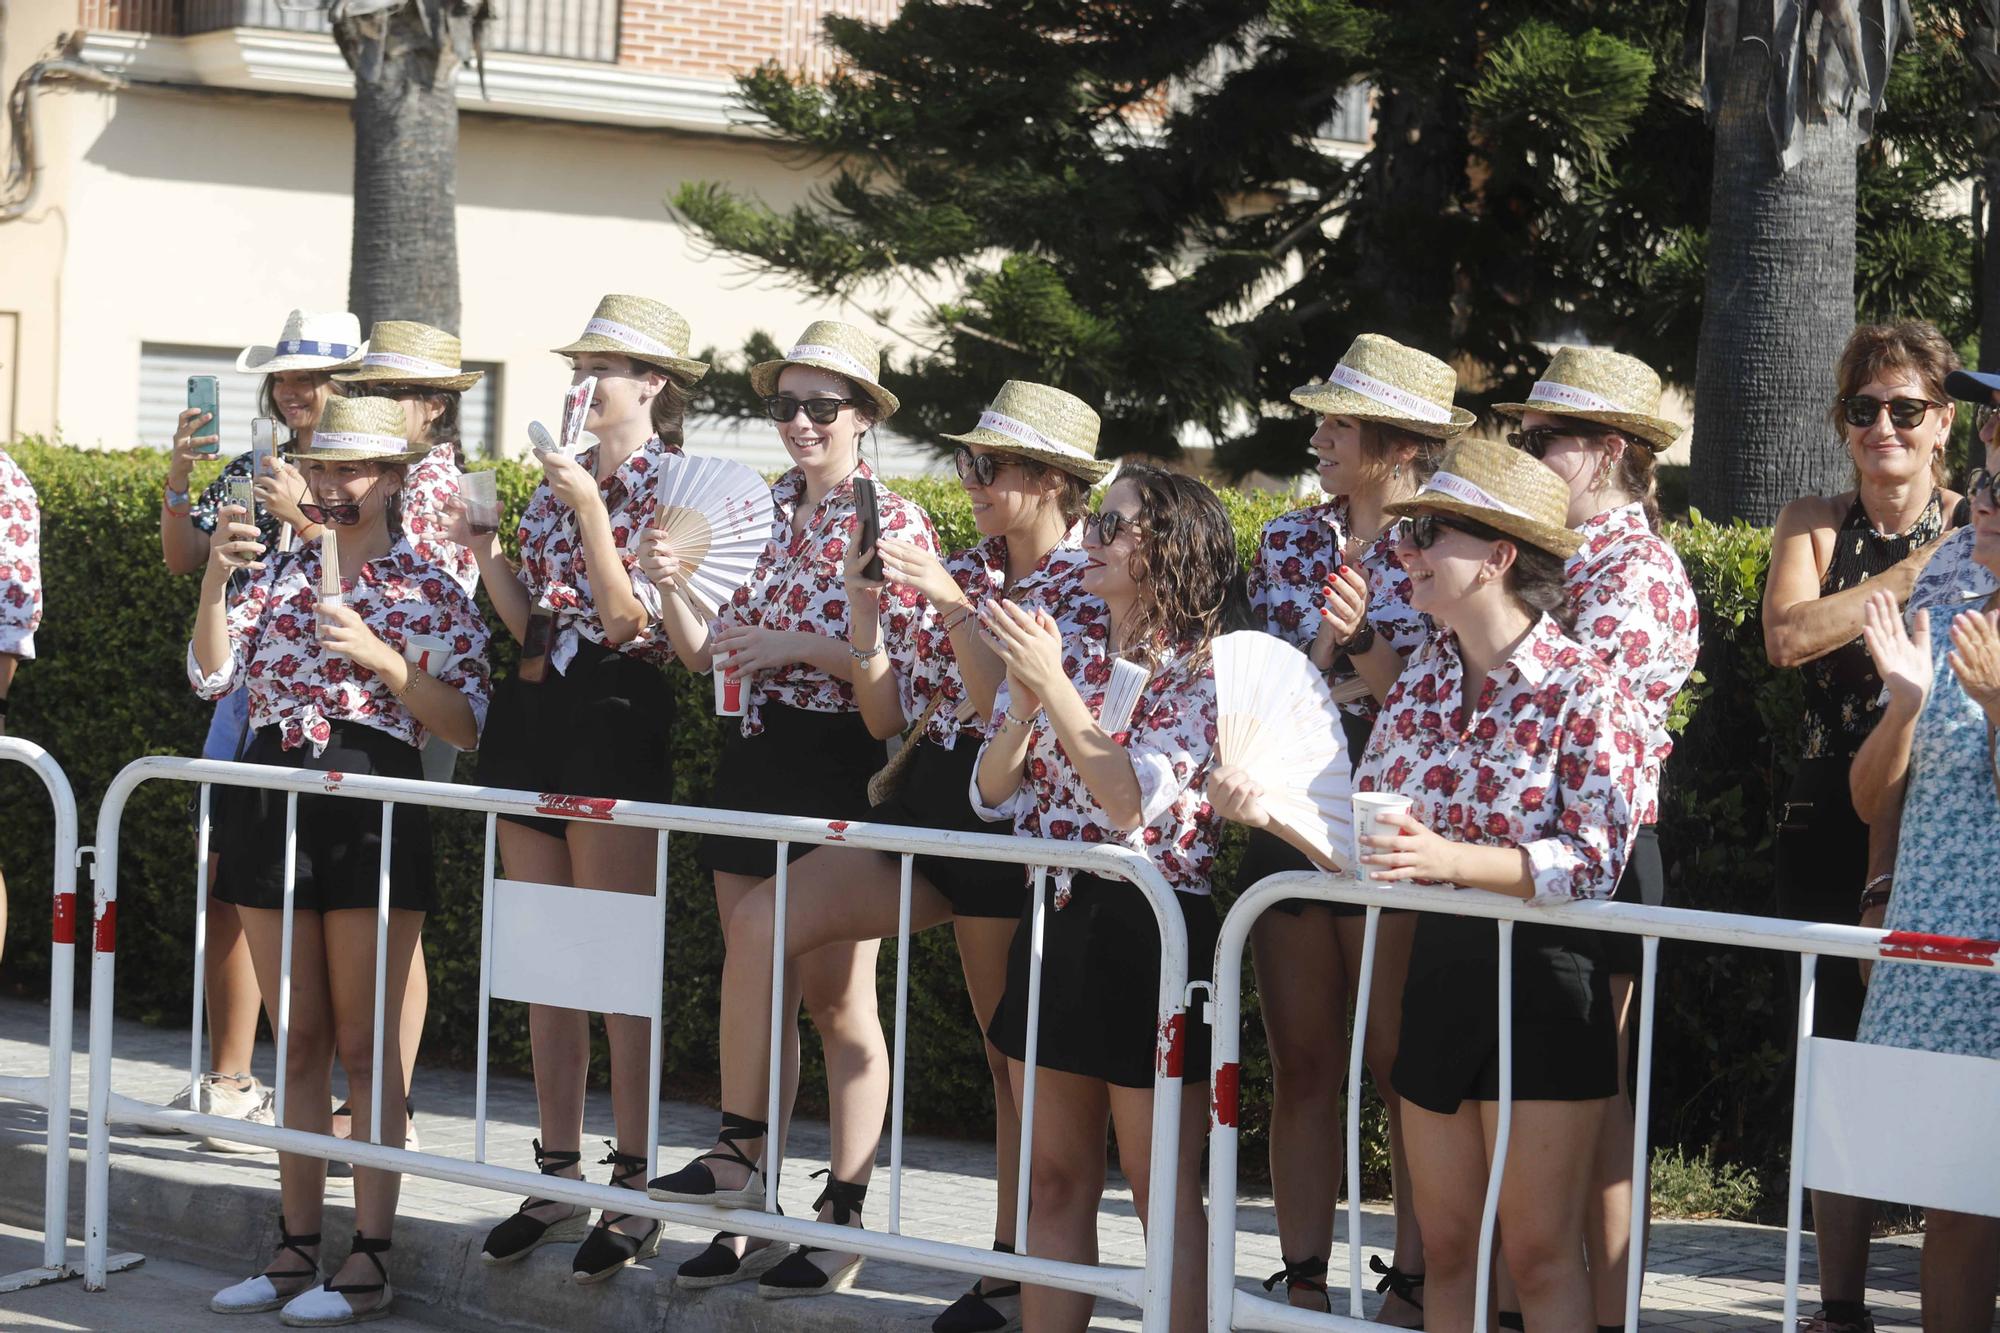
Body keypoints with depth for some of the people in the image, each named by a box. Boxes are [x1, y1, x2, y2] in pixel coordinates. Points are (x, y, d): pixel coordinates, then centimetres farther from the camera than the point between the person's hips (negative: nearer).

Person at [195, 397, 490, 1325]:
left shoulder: (430, 590, 0)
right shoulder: (277, 572, 12)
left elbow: (466, 726, -5)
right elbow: (212, 677, 1)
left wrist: (381, 658, -16)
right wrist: (217, 578, -12)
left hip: (371, 805, -5)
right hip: (272, 797, 5)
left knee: (364, 1047, -2)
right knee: (297, 1041, 9)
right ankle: (296, 1248, 15)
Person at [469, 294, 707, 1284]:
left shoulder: (674, 485, -5)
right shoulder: (557, 479, 14)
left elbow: (633, 619, -14)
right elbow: (528, 620, 13)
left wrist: (590, 511, -20)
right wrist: (481, 548, -1)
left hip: (619, 719, -7)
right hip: (534, 710, 7)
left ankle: (633, 1192, 1)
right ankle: (559, 1178, 17)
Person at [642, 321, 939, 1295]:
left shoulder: (896, 523, -6)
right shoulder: (757, 513, 11)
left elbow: (907, 670, -11)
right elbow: (704, 651, 9)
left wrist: (801, 646, -20)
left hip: (842, 770, -6)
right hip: (752, 759, 6)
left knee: (836, 997, 0)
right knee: (757, 987, 8)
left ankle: (843, 1215, 7)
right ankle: (751, 1208, 14)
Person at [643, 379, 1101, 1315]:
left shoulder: (1088, 588, -4)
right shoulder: (963, 571, 14)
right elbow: (887, 714, 12)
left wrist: (952, 606, -19)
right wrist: (864, 609, -1)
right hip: (924, 803, 6)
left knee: (1015, 1051, 1)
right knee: (758, 923, -12)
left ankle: (1014, 1271, 11)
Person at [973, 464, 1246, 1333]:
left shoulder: (1205, 670, -9)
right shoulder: (1071, 658, 9)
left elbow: (1133, 802, -20)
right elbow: (991, 795, 6)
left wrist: (1054, 685, -20)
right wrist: (1025, 702, -10)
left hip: (1149, 934, -6)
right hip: (1056, 926, 6)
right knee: (1056, 1182, 11)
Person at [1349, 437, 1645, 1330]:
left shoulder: (1582, 689, -13)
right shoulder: (1424, 677, 6)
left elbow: (1592, 863, -19)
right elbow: (1362, 832, 9)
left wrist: (1450, 859, -30)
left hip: (1544, 977, -6)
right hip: (1441, 965, 6)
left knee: (1539, 1253, -1)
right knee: (1446, 1248, 11)